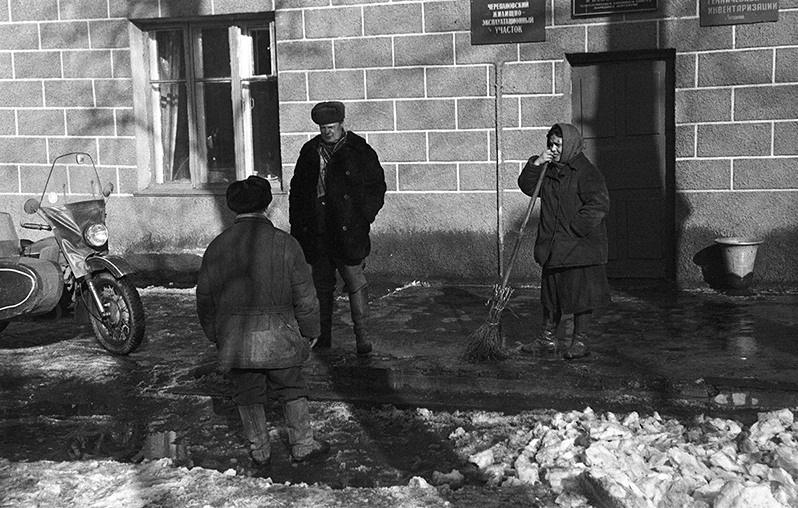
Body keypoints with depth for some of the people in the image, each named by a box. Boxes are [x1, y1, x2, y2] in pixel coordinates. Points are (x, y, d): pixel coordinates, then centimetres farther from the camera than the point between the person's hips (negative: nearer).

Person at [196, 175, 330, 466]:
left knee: (248, 395, 15)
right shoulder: (284, 243, -7)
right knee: (291, 390, 14)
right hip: (278, 338, -2)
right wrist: (310, 331, 8)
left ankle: (259, 451, 24)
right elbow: (305, 295, -4)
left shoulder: (216, 248, 0)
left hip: (235, 341, 2)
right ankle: (303, 445, 23)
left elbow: (204, 300, 7)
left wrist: (215, 336, 19)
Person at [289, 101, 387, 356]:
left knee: (355, 282, -3)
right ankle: (322, 337, 19)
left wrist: (363, 217, -8)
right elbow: (297, 189, 16)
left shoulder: (360, 151, 0)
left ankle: (361, 333, 8)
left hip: (348, 232, -4)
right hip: (315, 234, 4)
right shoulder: (310, 151, 11)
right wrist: (297, 225, 9)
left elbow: (377, 187, 2)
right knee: (320, 285, 10)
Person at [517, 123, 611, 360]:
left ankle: (580, 340, 13)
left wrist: (574, 229, -18)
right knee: (550, 294, 13)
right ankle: (547, 338, 25)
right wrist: (535, 164, -7)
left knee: (581, 293, 1)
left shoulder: (585, 172, -12)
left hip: (581, 246, -6)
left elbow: (599, 204, -19)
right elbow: (527, 187, 9)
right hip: (552, 247, 6)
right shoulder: (548, 170, 11)